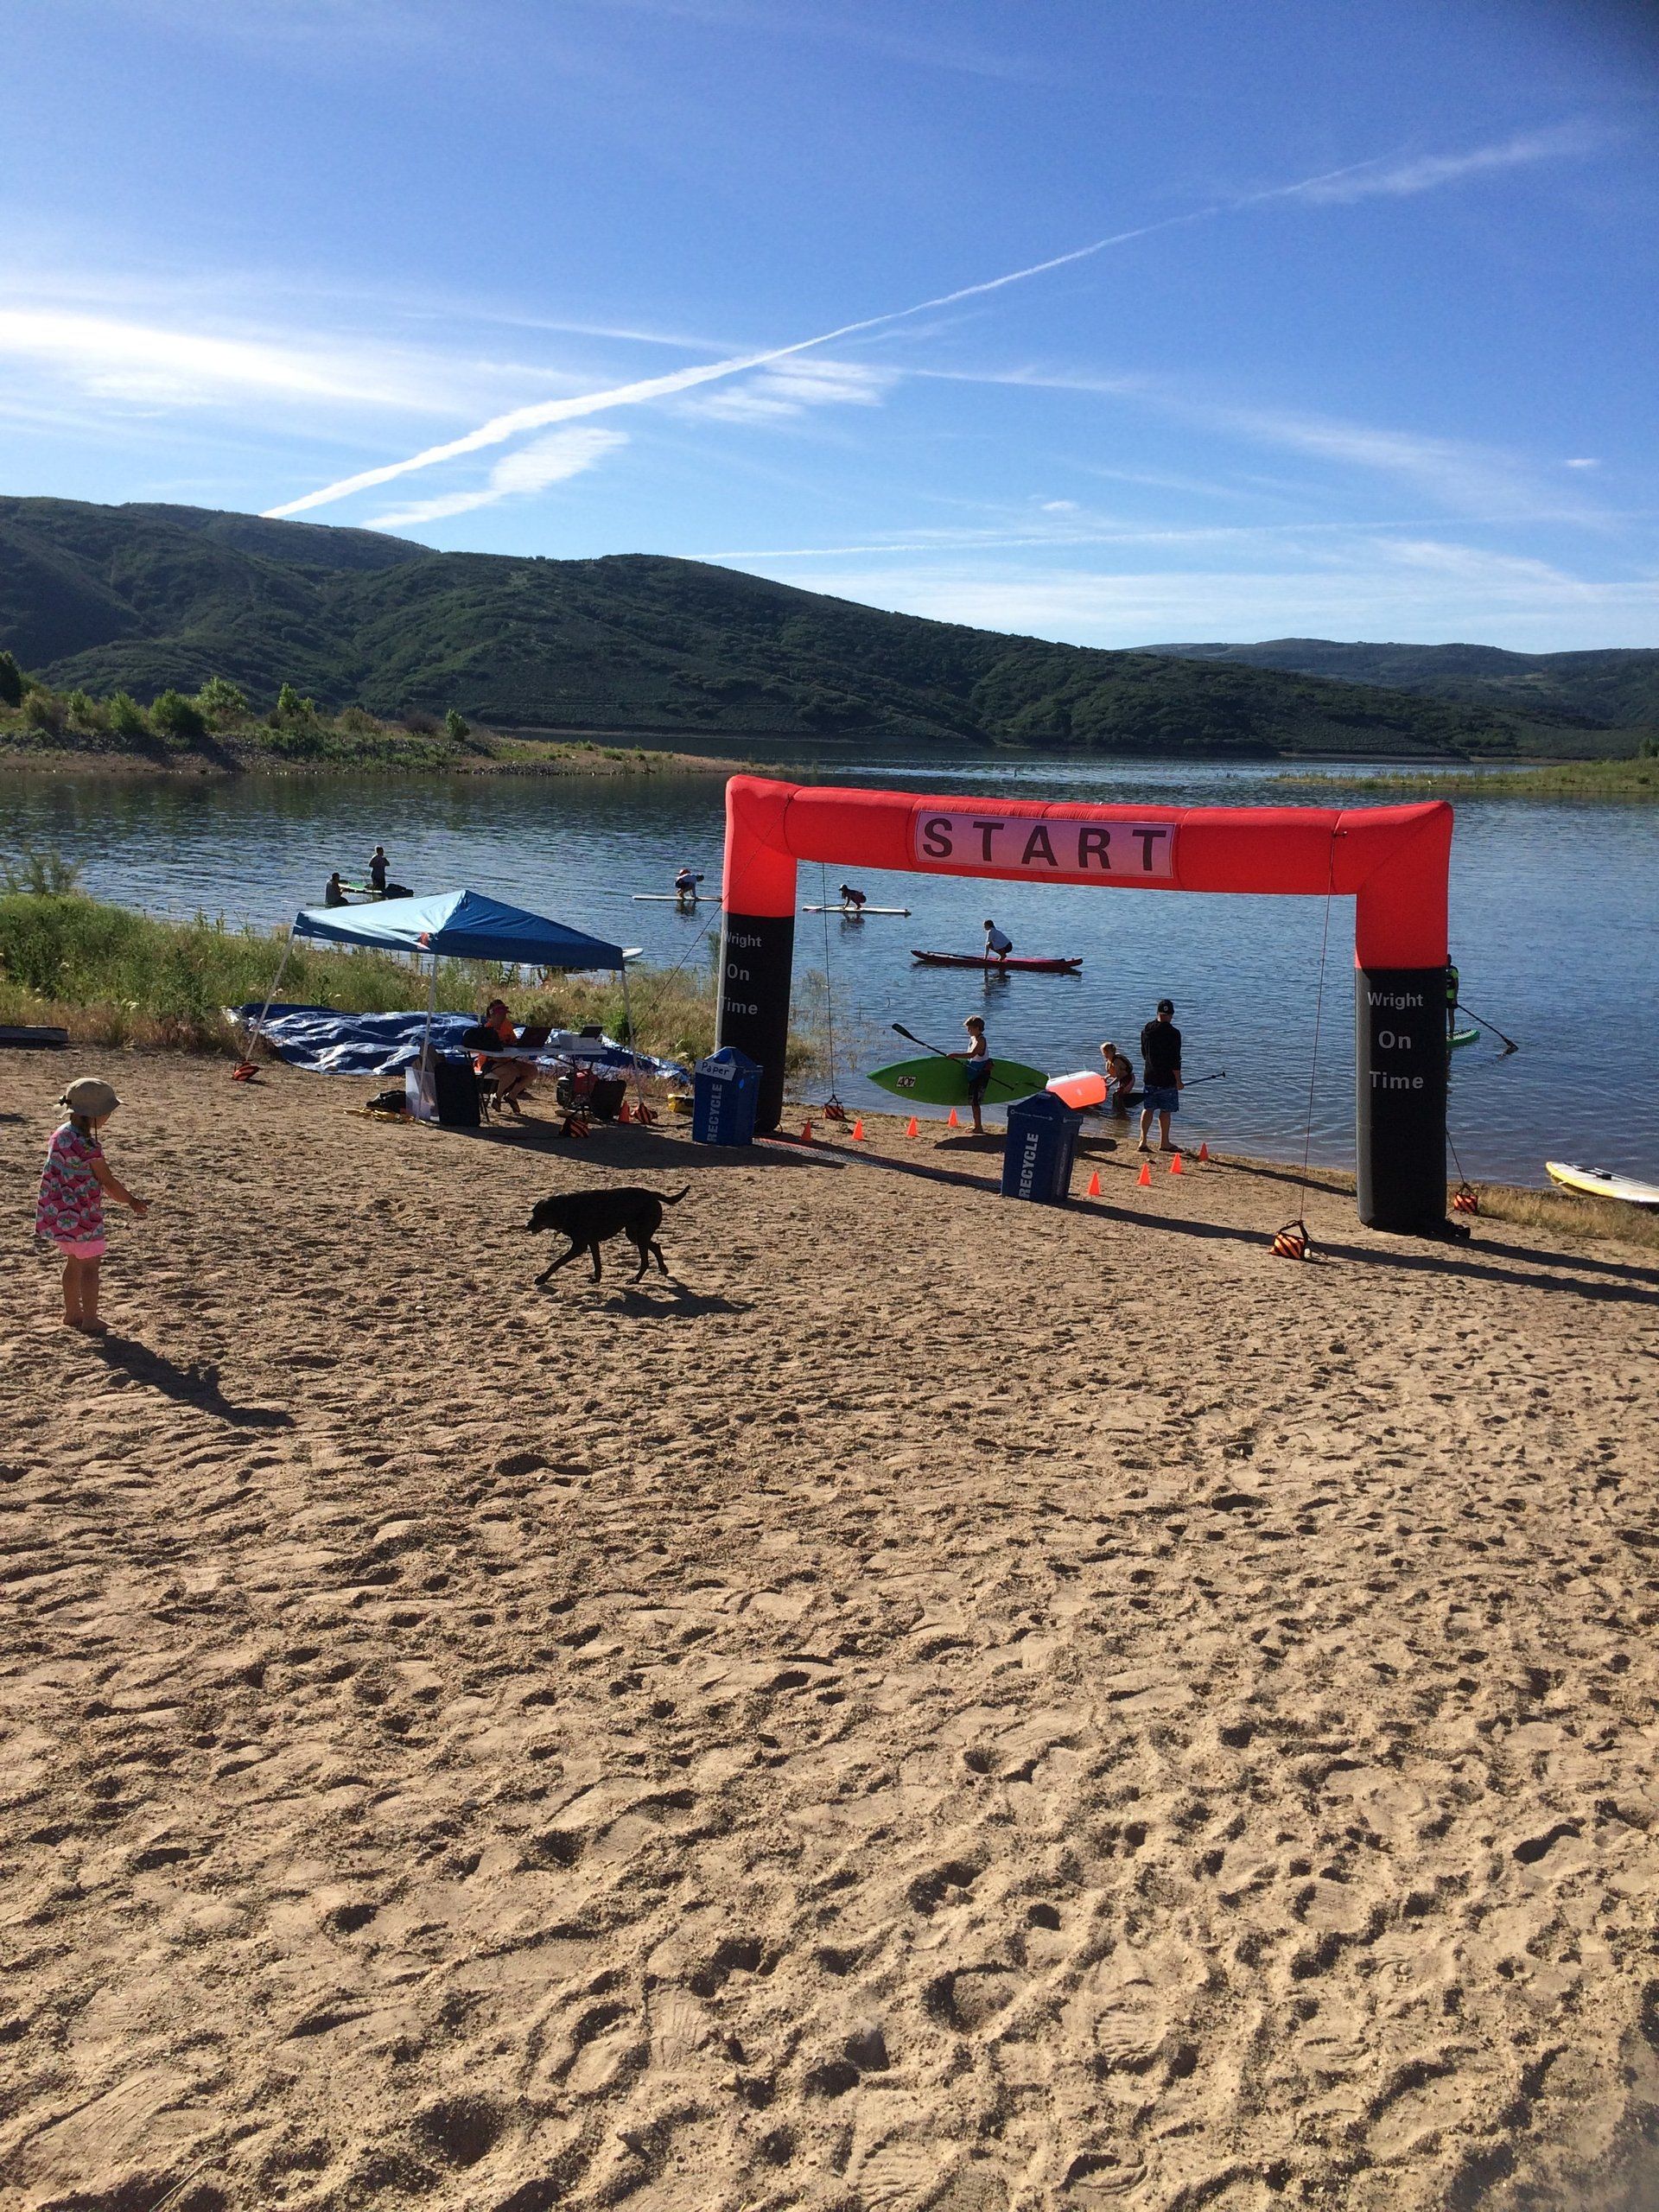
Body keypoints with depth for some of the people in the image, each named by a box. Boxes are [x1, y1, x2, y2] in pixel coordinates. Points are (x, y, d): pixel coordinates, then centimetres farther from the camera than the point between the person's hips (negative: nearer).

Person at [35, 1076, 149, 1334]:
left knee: (74, 1261, 21)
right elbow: (108, 1183, -17)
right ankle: (90, 1321, 5)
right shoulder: (88, 1147, -24)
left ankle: (72, 1312, 31)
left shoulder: (61, 1132, 4)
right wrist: (133, 1202, -1)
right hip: (80, 1214, -9)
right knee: (90, 1264, 1)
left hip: (57, 1212, 9)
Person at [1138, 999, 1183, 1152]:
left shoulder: (1147, 1029, 2)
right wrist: (1178, 1080, -8)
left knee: (1148, 1108, 9)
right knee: (1165, 1111, 6)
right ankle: (1164, 1142, 14)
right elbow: (1175, 1060, -15)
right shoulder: (1173, 1033, -16)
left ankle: (1143, 1141, 5)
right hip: (1167, 1079, -5)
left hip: (1149, 1076, 5)